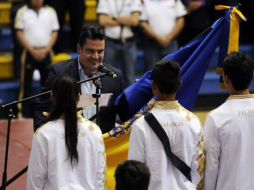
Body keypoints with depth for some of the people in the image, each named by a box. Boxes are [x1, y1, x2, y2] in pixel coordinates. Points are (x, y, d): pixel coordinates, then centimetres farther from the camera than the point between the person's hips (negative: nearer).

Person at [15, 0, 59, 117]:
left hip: (46, 52, 2)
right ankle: (25, 113, 2)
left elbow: (54, 33, 4)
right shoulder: (22, 12, -1)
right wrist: (32, 50, -10)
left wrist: (46, 50, -7)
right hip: (29, 52, -2)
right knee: (26, 83, -2)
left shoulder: (50, 11, 5)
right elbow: (20, 34, -3)